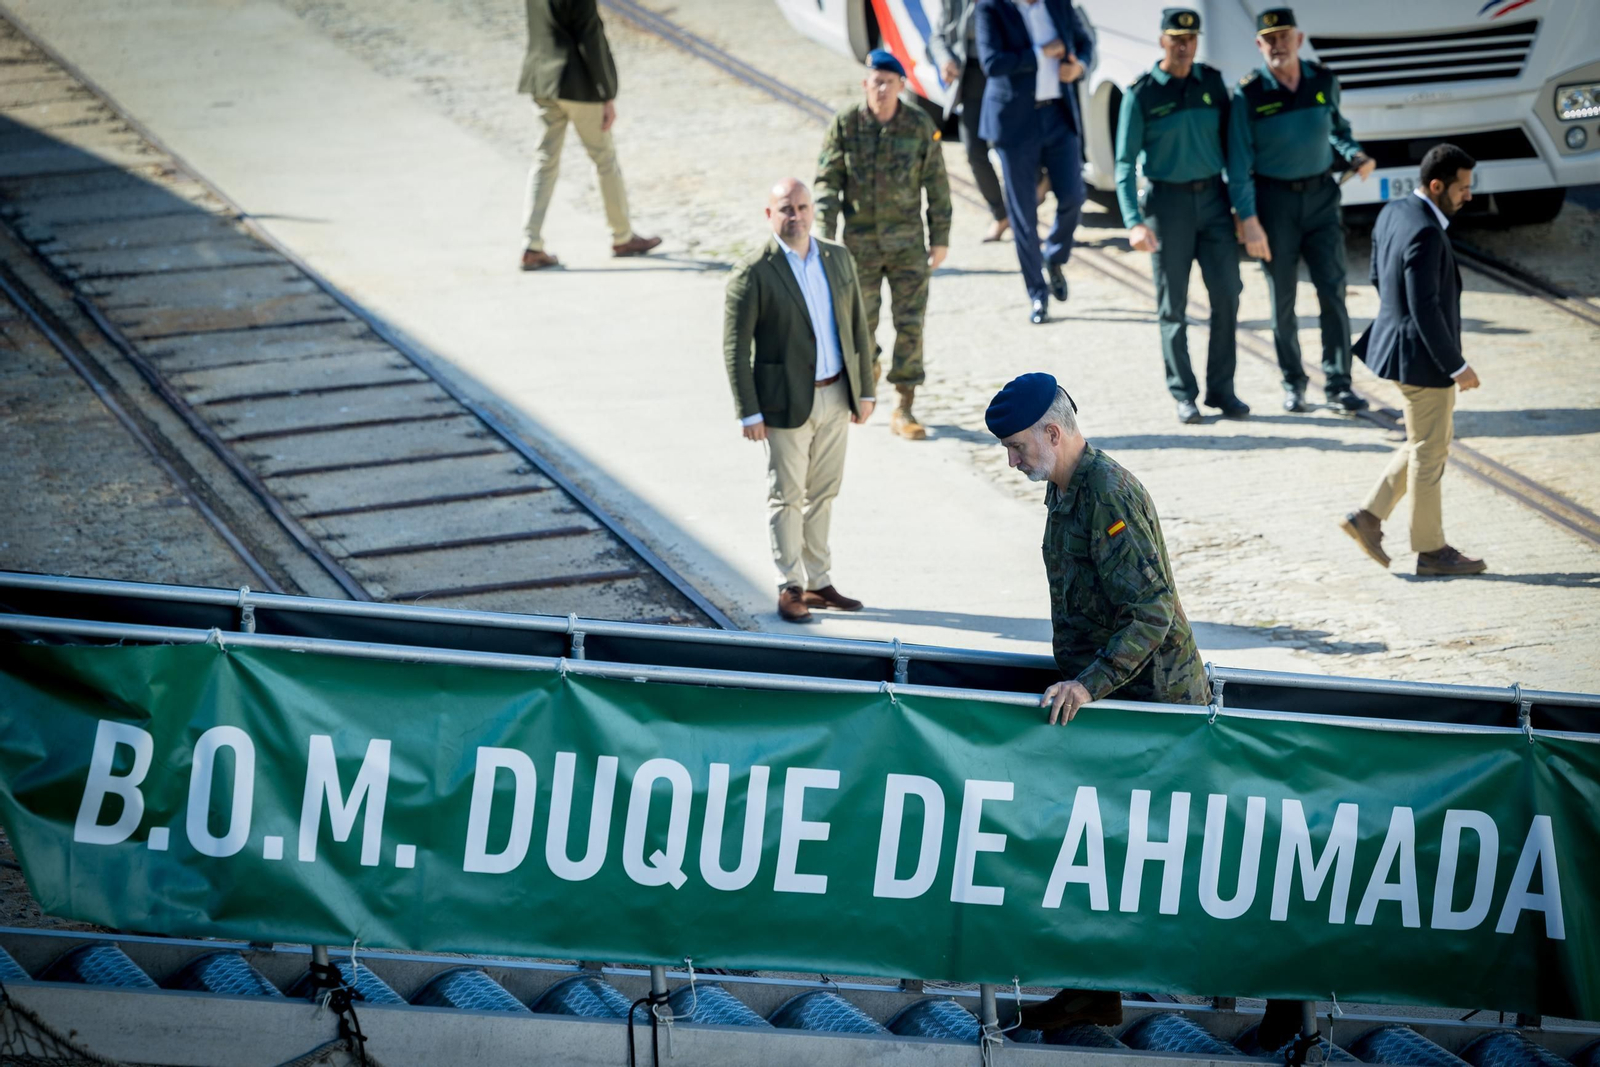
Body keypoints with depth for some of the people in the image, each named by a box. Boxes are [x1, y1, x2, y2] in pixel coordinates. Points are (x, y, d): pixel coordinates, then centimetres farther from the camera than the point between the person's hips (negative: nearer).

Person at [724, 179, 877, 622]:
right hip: (786, 402, -5)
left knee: (822, 494, 13)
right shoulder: (753, 274, -12)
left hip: (835, 398, 5)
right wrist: (749, 413, -14)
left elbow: (857, 328, 11)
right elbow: (735, 348, -11)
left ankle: (818, 582, 23)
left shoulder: (839, 259, 4)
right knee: (787, 497, 3)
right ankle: (790, 588, 12)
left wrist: (865, 390, 9)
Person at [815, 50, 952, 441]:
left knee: (910, 323, -5)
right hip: (860, 243, 0)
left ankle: (904, 410, 1)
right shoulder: (845, 125, -6)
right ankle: (867, 374, 39)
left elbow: (937, 185, 2)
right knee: (860, 323, 9)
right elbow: (827, 183, -5)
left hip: (907, 242, 0)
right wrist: (825, 237, -13)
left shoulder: (920, 126, -4)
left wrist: (940, 238, 2)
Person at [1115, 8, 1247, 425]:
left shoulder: (1212, 83, 4)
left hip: (1213, 199, 3)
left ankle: (1221, 389, 9)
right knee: (1173, 307, 2)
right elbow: (1125, 163, -6)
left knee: (1226, 296, -1)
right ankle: (1183, 395, 10)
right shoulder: (1142, 94, -6)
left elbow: (1230, 142, 12)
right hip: (1169, 202, -3)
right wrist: (1134, 222, -16)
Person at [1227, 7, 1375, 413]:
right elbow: (1239, 163, -8)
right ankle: (1293, 383, 19)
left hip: (1321, 196, 2)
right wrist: (1249, 221, -13)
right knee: (1282, 299, 5)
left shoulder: (1324, 82, -1)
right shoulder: (1250, 95, -10)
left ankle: (1338, 384, -2)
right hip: (1275, 200, -2)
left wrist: (1354, 154, -3)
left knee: (1333, 291, -5)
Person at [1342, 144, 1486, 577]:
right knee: (1429, 453, 4)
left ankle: (1369, 517, 20)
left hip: (1397, 343, 9)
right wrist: (1456, 366, -19)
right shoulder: (1425, 233, -26)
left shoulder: (1393, 212, 3)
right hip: (1422, 359, -9)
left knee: (1425, 445, 22)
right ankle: (1431, 550, 16)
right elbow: (1425, 309, -26)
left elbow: (1379, 278, 13)